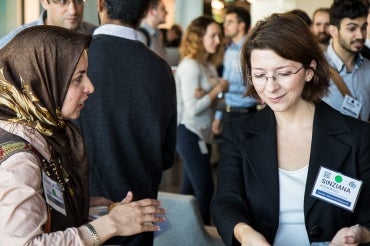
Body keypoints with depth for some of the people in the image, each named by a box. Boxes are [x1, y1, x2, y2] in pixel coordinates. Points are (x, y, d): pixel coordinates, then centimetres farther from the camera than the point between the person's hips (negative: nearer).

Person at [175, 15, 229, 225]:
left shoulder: (210, 66, 10)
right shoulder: (190, 66, -16)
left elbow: (210, 103, 6)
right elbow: (192, 109, -20)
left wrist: (208, 95, -16)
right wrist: (218, 89, -11)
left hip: (202, 133, 9)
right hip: (189, 133, -9)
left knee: (191, 189, 13)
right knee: (205, 190, -9)